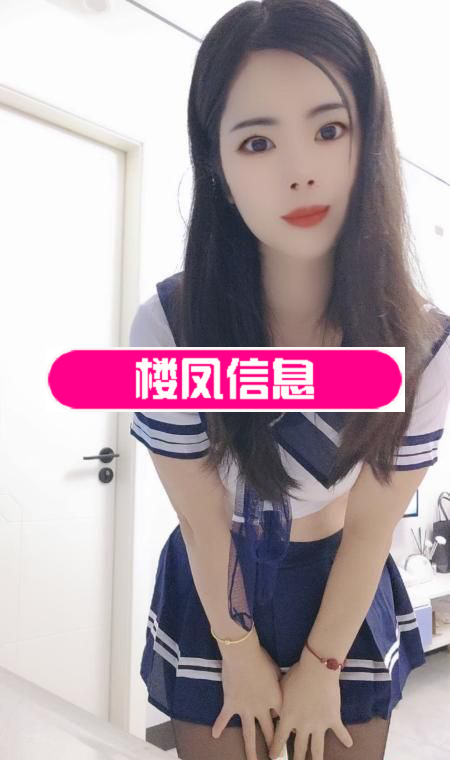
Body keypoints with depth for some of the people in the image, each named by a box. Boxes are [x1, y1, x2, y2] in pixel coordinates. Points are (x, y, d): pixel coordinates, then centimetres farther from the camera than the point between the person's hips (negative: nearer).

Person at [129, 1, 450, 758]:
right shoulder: (169, 326, -26)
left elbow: (371, 525, -13)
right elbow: (202, 516, -16)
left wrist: (322, 665, -4)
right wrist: (240, 652, -4)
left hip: (347, 592, 1)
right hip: (215, 592, 0)